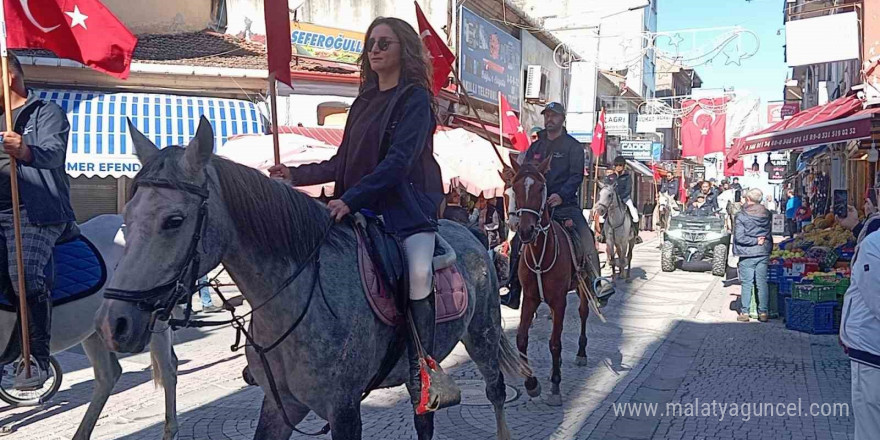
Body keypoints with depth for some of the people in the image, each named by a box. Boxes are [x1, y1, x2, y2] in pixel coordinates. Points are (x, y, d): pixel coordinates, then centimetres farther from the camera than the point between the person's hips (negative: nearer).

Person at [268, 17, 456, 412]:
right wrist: (297, 175, 8)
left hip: (409, 205, -7)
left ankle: (421, 370, -18)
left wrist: (351, 198, -27)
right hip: (363, 209, 7)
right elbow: (343, 162, 21)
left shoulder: (415, 99, -3)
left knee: (419, 274, -31)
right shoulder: (364, 103, 18)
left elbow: (398, 160, -17)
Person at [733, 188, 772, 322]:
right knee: (762, 283, 7)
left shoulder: (741, 216, -11)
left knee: (747, 284, 3)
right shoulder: (767, 214, 4)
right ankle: (763, 312, 9)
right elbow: (769, 234, 12)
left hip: (747, 254, -4)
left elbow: (739, 237, -15)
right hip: (764, 253, 4)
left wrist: (755, 241, -9)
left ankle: (745, 312, 6)